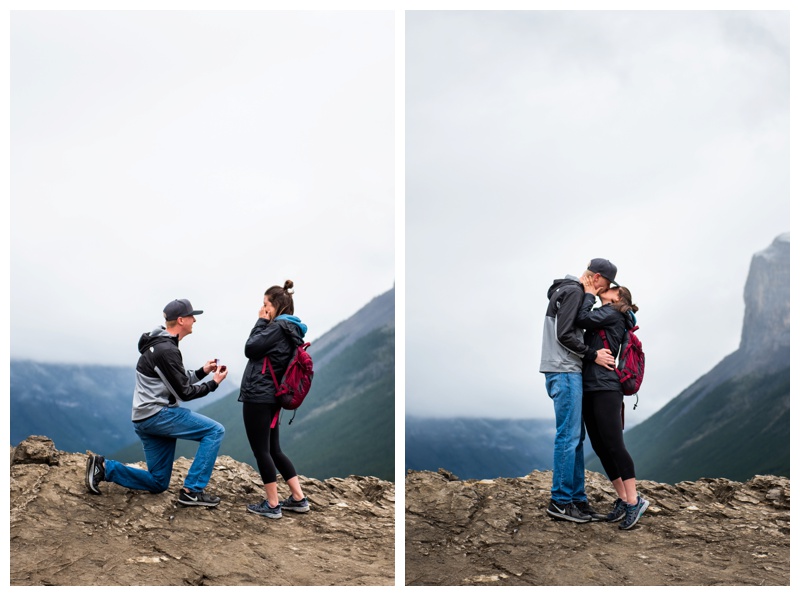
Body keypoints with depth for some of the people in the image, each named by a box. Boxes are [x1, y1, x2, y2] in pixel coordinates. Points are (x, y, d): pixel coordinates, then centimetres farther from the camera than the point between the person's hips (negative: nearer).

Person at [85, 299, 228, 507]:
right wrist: (214, 383, -4)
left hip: (147, 418, 10)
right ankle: (192, 491, -11)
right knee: (215, 431, -12)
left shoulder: (162, 344, 15)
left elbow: (178, 382, 22)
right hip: (157, 414, -10)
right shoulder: (166, 351, -18)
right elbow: (184, 392, -16)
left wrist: (202, 371, 13)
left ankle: (104, 467, 9)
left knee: (159, 483, 14)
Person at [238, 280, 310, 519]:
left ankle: (272, 505, 3)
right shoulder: (291, 330, 14)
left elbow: (250, 349, -11)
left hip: (258, 396, -10)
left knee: (261, 451, -2)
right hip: (271, 397, 10)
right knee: (274, 450, 15)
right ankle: (299, 498, 16)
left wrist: (261, 322, -5)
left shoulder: (278, 327, -15)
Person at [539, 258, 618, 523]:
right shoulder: (573, 292, -10)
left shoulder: (567, 292, 22)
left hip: (569, 372, 11)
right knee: (568, 436, -9)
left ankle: (577, 499, 12)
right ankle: (560, 502, -5)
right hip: (564, 372, -11)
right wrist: (593, 355, -12)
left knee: (576, 437, 10)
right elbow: (563, 334, -18)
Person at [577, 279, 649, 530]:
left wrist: (589, 293, 0)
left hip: (606, 389, -9)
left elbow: (584, 318, -13)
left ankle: (633, 500, -11)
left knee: (613, 445, -13)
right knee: (600, 447, 6)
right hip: (589, 389, 9)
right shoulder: (603, 317, 25)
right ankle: (623, 499, 10)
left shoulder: (613, 313, -1)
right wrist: (586, 291, 16)